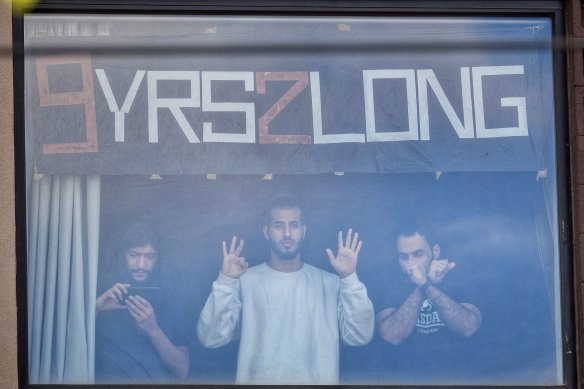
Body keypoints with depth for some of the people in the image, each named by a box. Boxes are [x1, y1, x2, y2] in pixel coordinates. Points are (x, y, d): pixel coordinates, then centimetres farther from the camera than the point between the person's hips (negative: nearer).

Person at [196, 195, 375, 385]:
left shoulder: (330, 283, 5)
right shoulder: (244, 281, 2)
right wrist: (225, 281, -17)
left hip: (316, 381, 1)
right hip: (258, 380, -1)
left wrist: (349, 277, -13)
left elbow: (359, 336, -6)